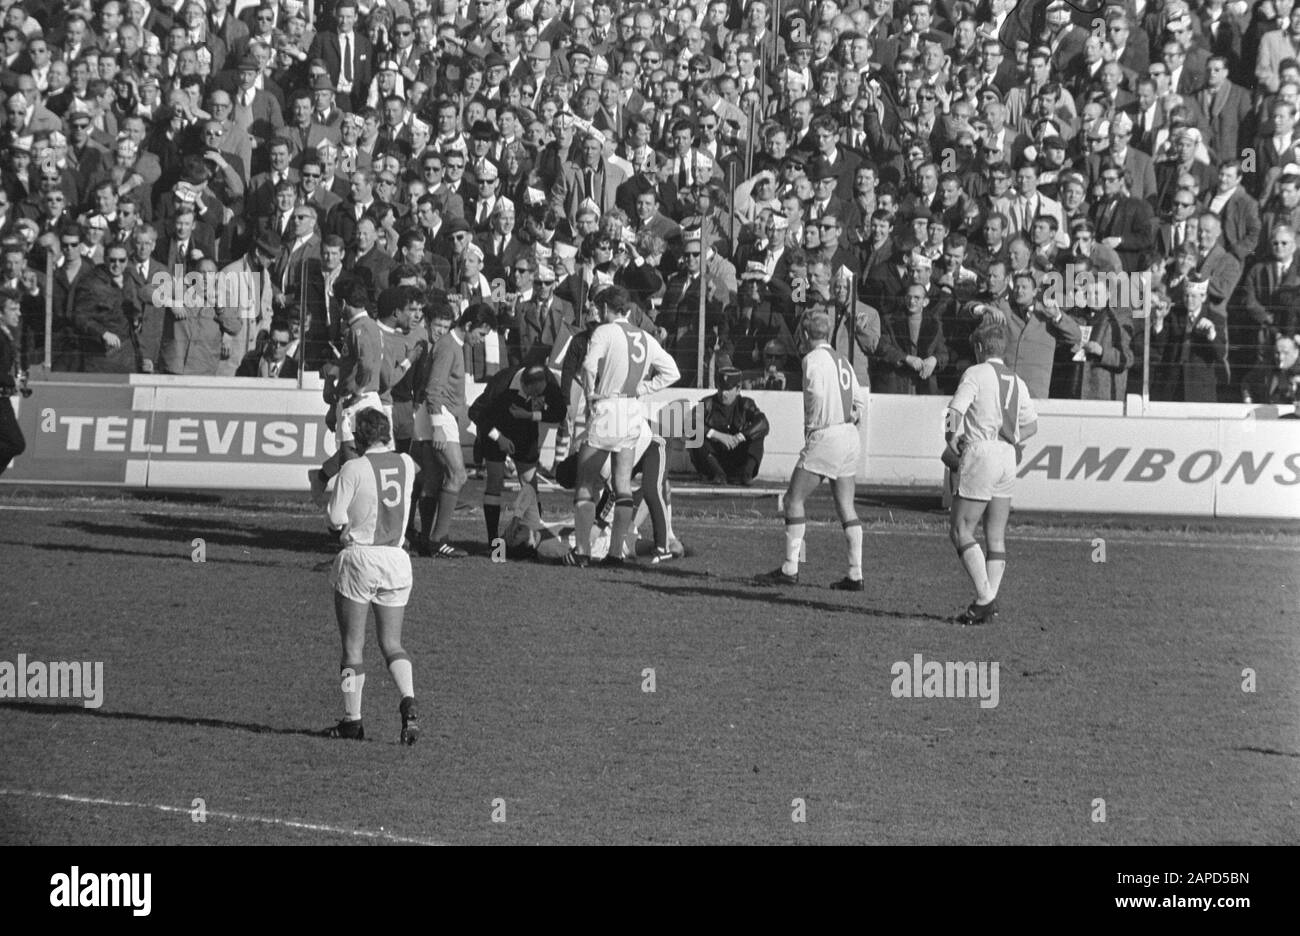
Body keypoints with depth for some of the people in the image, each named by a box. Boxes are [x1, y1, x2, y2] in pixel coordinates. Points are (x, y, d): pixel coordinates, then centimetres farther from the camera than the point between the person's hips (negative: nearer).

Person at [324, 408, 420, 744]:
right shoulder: (406, 464, 4)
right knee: (392, 644, 11)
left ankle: (352, 719, 8)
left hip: (360, 556, -4)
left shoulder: (354, 469, -11)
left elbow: (335, 517, -10)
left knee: (352, 645, 6)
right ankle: (408, 700, -12)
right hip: (396, 559, 4)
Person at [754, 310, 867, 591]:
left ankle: (790, 568, -2)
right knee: (846, 506, 9)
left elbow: (818, 394, -22)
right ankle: (855, 574, 5)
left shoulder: (813, 359, -7)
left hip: (825, 438, -8)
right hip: (851, 437, 8)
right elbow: (860, 401, 18)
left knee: (794, 499, 0)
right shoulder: (842, 360, 17)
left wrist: (812, 427, -10)